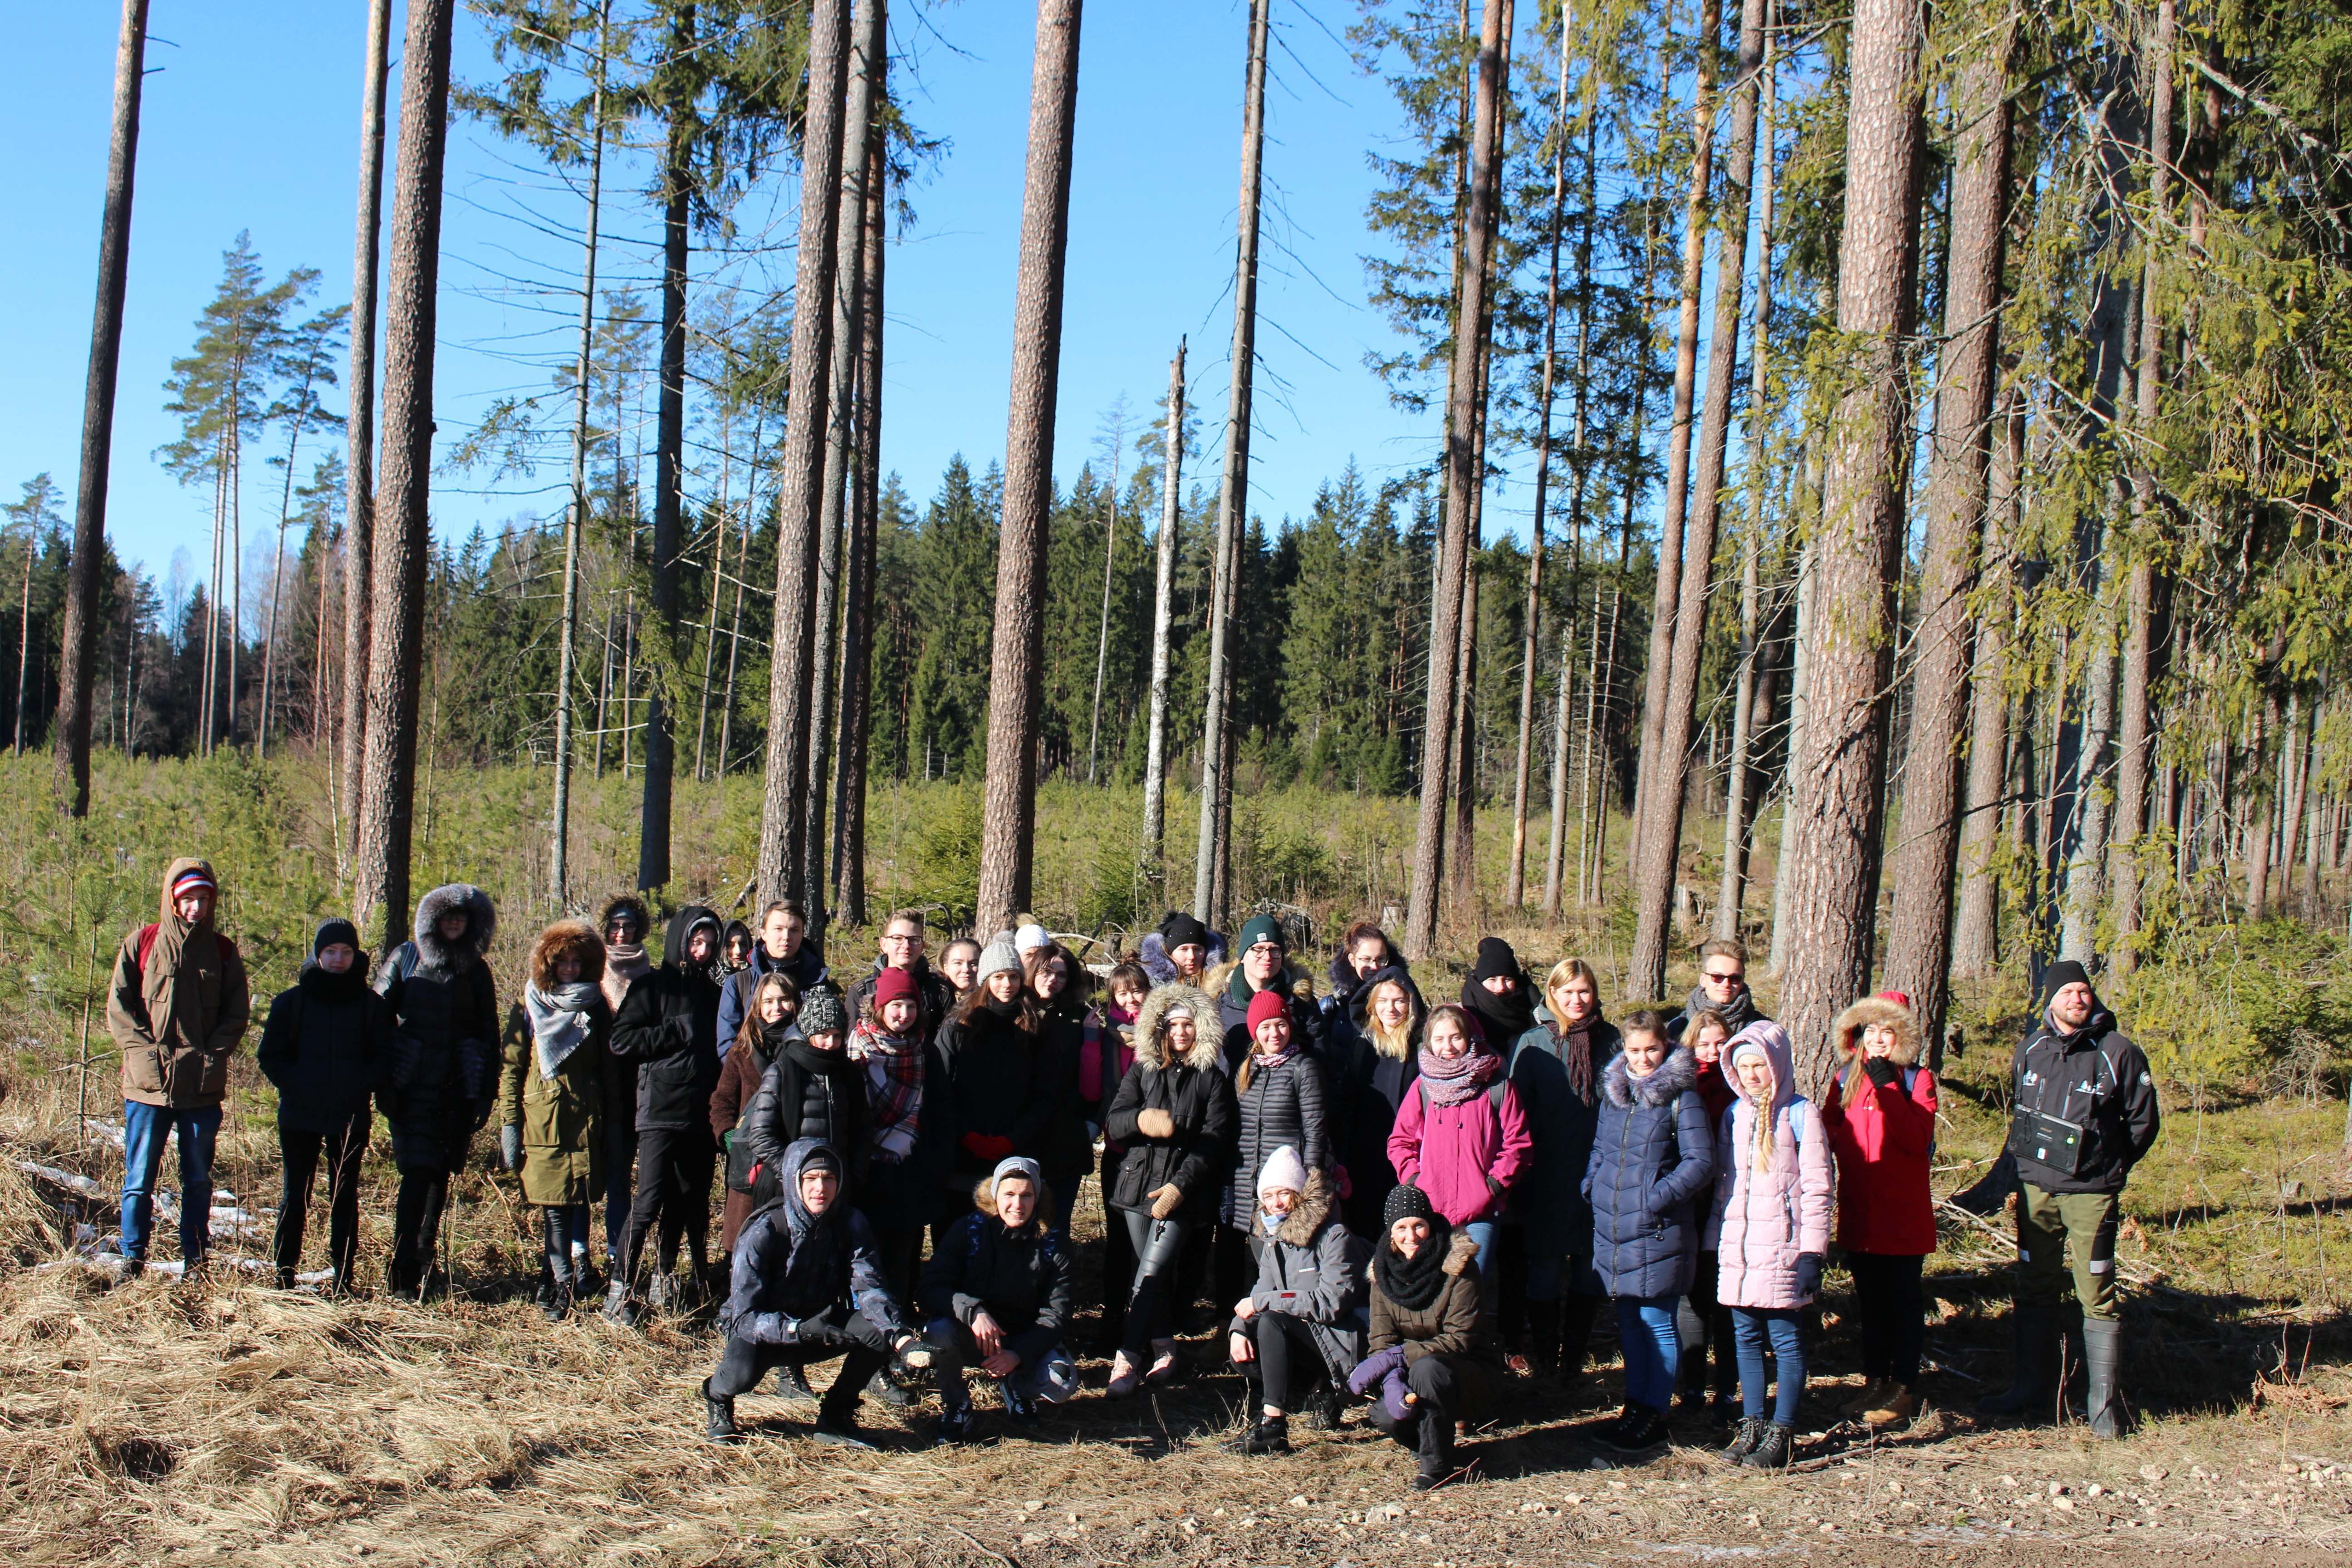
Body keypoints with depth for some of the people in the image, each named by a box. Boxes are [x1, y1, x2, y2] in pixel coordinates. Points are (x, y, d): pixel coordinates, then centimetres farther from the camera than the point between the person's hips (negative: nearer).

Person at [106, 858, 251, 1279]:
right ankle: (132, 1260, 11)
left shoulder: (223, 951, 7)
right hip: (148, 1084, -1)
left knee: (198, 1180, 8)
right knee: (139, 1179, 2)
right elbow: (118, 1008, 2)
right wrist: (145, 1052, -11)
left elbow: (237, 1014, 7)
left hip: (203, 1086, 1)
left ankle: (195, 1260, 16)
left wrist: (212, 1055, -7)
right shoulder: (141, 944, 3)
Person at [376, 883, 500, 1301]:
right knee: (417, 1172, -12)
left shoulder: (476, 970, 10)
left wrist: (487, 1093, 5)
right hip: (414, 1088, -3)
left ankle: (425, 1259, 21)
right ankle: (403, 1271, -11)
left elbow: (490, 1033, 12)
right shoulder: (406, 958, 4)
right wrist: (382, 1081, -4)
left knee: (441, 1174, 9)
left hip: (459, 1090, 3)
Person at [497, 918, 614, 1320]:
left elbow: (610, 1068, 12)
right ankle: (565, 1283, -4)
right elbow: (511, 1068, 5)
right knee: (554, 1205, -5)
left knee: (577, 1198, -3)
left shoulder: (598, 1009, 10)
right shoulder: (530, 1009, 7)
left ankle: (556, 1282, 8)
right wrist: (509, 1125, -2)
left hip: (587, 1121, 1)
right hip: (541, 1119, -1)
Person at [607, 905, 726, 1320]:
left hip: (701, 1114, 6)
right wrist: (678, 1031, -11)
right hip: (661, 1110, -6)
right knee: (650, 1199, -10)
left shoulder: (712, 992, 17)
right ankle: (621, 1286, -4)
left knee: (689, 1201, 7)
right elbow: (622, 1040, -10)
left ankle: (662, 1278, 20)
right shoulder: (653, 987, 0)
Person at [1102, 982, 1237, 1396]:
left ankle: (1128, 1359, -10)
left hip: (1184, 1191, -3)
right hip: (1138, 1184, 3)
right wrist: (1141, 1120, -20)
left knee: (1152, 1272, -12)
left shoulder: (1213, 1079, 4)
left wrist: (1180, 1186, -13)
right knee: (1152, 1273, 5)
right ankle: (1163, 1348, 20)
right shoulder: (1142, 1071, 11)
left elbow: (1214, 1140, -3)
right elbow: (1111, 1125, 3)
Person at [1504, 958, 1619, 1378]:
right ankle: (1543, 1362, 12)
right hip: (1548, 1181, -2)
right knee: (1546, 1268, 2)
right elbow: (1518, 1111, -1)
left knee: (1589, 1268, 7)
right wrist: (1517, 1180, -5)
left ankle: (1575, 1358, 18)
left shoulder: (1611, 1041, 5)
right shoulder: (1533, 1044, -1)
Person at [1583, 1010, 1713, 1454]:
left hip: (1658, 1232, -6)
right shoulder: (1613, 1092, 10)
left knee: (1657, 1323, 1)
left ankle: (1656, 1414, 10)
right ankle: (1636, 1406, 24)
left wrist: (1657, 1199, -17)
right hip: (1613, 1228, 6)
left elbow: (1701, 1162, -11)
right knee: (1629, 1322, 14)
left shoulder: (1680, 1098, -8)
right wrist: (1592, 1186, 7)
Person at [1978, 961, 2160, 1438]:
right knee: (2035, 1292, 11)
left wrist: (2109, 1167, 5)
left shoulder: (2118, 1053, -5)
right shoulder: (2030, 1050, 8)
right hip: (2035, 1189, 5)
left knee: (2097, 1298, -3)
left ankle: (2104, 1405, 3)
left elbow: (2144, 1121, 4)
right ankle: (2033, 1393, 21)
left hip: (2091, 1194, -4)